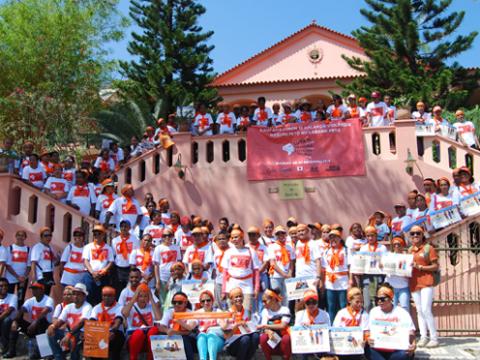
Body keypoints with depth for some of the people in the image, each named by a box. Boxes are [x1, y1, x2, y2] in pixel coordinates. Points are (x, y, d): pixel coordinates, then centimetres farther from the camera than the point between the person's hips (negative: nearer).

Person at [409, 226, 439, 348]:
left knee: (426, 310, -11)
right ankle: (423, 337, 11)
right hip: (414, 283, 5)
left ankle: (434, 338, -2)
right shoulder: (410, 250, 14)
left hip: (426, 282, -5)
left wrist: (421, 267, -15)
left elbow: (436, 266, -4)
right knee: (419, 311, 7)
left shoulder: (429, 248, -2)